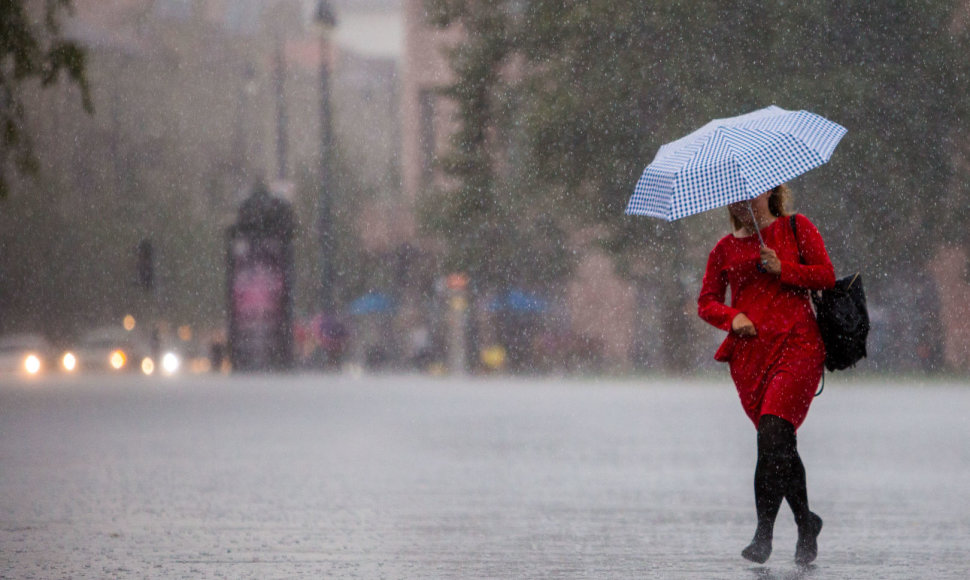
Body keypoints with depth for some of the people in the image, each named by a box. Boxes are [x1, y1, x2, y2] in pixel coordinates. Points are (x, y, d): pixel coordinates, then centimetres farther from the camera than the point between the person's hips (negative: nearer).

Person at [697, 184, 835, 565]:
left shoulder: (796, 229, 9)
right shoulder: (725, 249, 16)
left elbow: (827, 276, 4)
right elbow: (706, 301, 17)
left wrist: (782, 269, -9)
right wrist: (732, 317, -3)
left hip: (796, 344, -4)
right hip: (749, 350, 4)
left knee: (773, 433, -20)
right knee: (780, 445, 4)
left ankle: (764, 533, -21)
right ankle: (806, 525, 21)